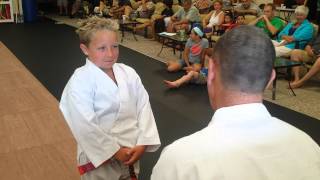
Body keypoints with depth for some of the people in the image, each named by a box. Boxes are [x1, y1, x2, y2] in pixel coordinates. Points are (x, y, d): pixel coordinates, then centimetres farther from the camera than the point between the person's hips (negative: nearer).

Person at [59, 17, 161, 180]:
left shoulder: (129, 73, -3)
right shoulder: (80, 81, -17)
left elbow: (143, 107, -2)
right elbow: (85, 127, -20)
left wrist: (143, 143, -11)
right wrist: (115, 151, -17)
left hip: (131, 153, 5)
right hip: (101, 157, -4)